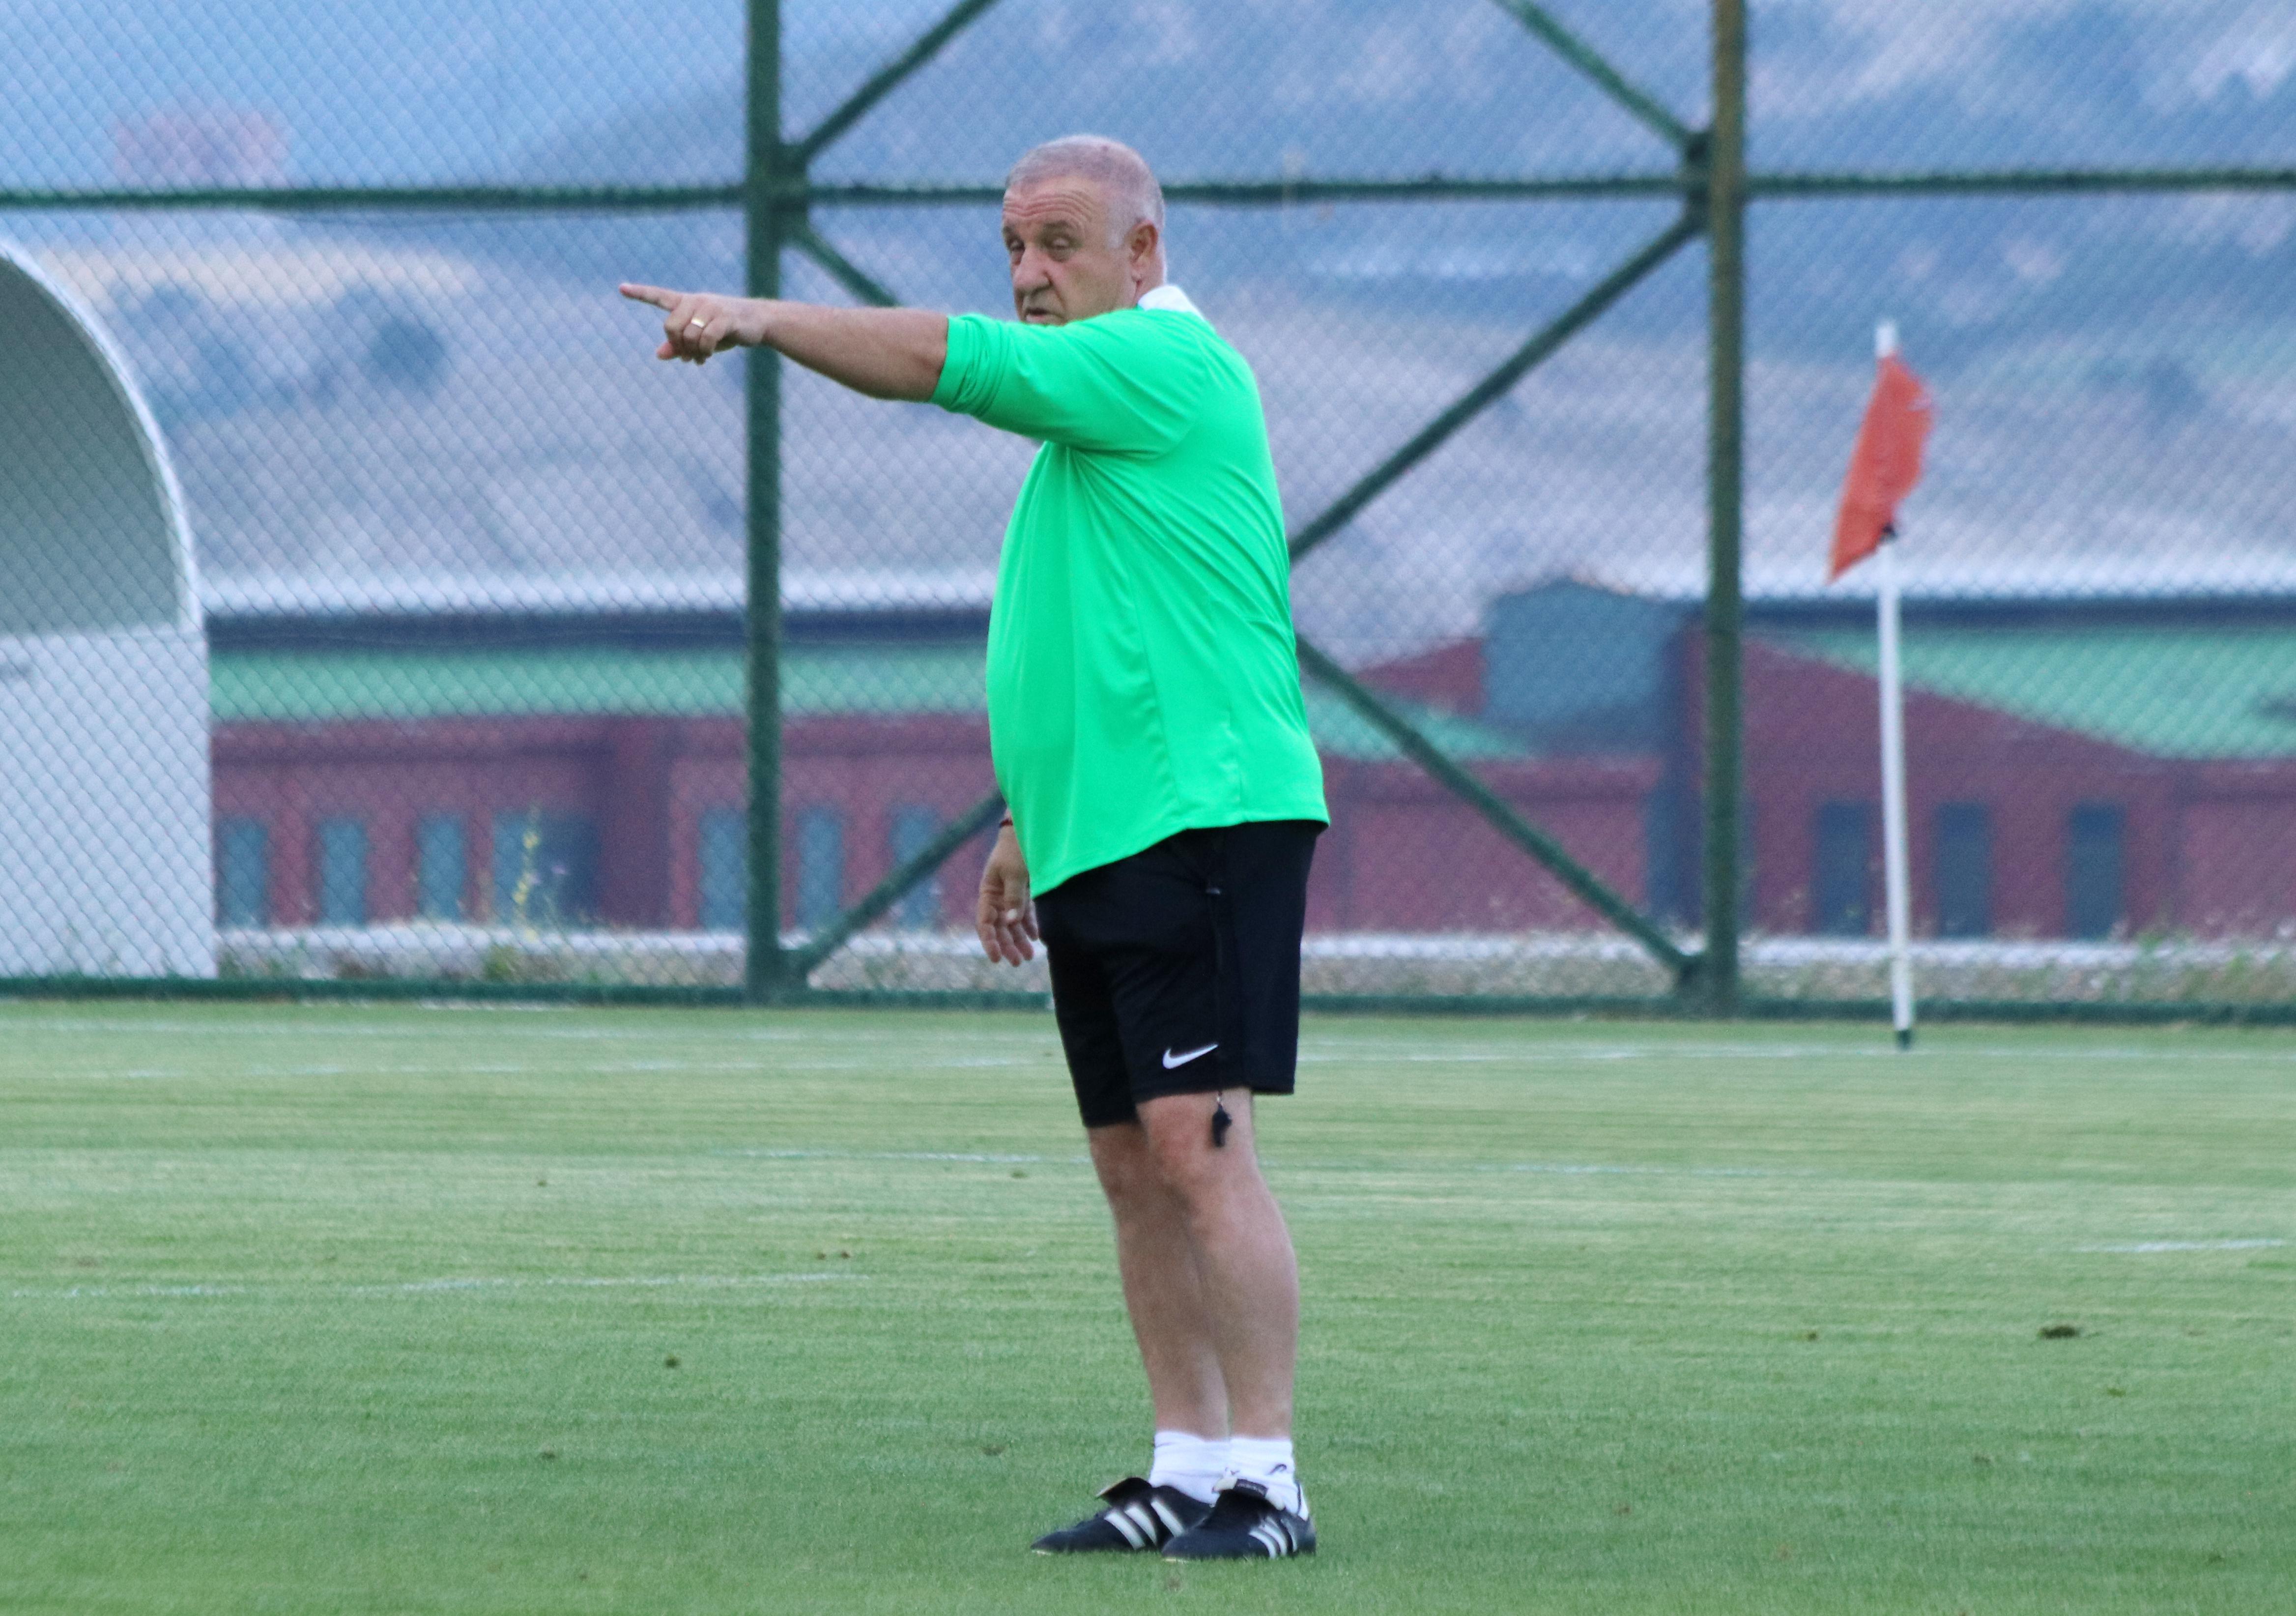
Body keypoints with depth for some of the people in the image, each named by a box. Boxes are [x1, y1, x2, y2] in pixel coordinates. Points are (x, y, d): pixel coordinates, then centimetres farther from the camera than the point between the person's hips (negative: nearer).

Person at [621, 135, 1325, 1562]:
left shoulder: (1164, 360, -10)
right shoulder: (1091, 405, 22)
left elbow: (938, 360, -16)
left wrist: (754, 318, -6)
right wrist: (1024, 826, 28)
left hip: (1202, 821, -10)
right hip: (1098, 844, 10)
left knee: (1197, 1147, -14)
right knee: (1133, 1166, 9)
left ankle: (1267, 1481, -14)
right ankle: (1189, 1471, 13)